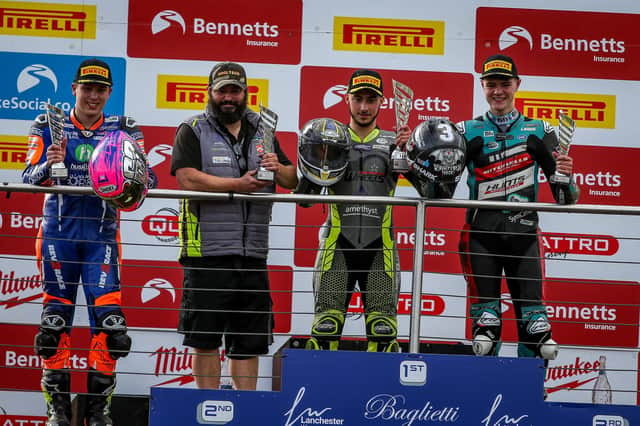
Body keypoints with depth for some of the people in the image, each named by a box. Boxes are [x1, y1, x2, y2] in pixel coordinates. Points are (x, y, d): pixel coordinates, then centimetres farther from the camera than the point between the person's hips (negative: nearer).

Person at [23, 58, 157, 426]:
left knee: (108, 317, -9)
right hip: (59, 230, 0)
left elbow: (147, 179, -3)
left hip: (102, 233, 0)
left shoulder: (124, 129, 6)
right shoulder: (49, 126, 6)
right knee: (56, 316, 0)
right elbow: (30, 177, -3)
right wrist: (49, 164, -25)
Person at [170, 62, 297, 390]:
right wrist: (239, 185, -20)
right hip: (207, 251, -4)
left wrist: (278, 169, -6)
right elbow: (188, 179, -14)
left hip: (253, 253, 4)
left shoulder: (262, 132, 18)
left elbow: (294, 181, 17)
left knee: (250, 339, 8)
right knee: (205, 338, 1)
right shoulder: (192, 131, 3)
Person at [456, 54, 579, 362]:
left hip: (523, 233, 0)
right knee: (485, 320, -2)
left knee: (532, 313, -6)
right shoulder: (467, 131, 10)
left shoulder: (538, 131, 11)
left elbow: (565, 199, 7)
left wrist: (564, 175, -16)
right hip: (481, 232, 0)